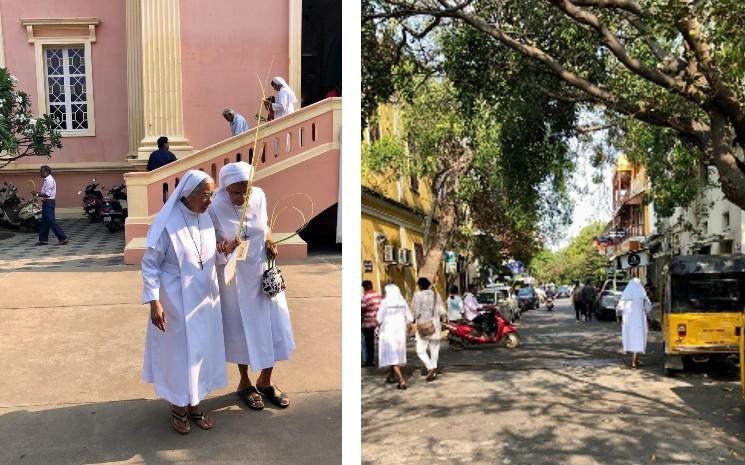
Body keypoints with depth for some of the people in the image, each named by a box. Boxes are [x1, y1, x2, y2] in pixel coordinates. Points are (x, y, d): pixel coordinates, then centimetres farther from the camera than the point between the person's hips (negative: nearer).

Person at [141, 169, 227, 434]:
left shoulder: (206, 219, 0)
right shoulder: (167, 223, -18)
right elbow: (150, 264, -14)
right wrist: (154, 302, -19)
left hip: (205, 300, 6)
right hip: (177, 302, -6)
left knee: (201, 351, 15)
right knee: (178, 353, 8)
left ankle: (195, 404, 31)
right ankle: (178, 408, 27)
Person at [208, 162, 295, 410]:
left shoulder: (259, 196, -8)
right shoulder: (216, 208, -20)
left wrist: (270, 243, -8)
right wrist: (225, 249, -34)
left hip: (263, 272, 4)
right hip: (235, 277, -4)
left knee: (273, 327, 9)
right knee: (243, 329, 9)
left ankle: (265, 381, 30)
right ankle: (245, 383, 31)